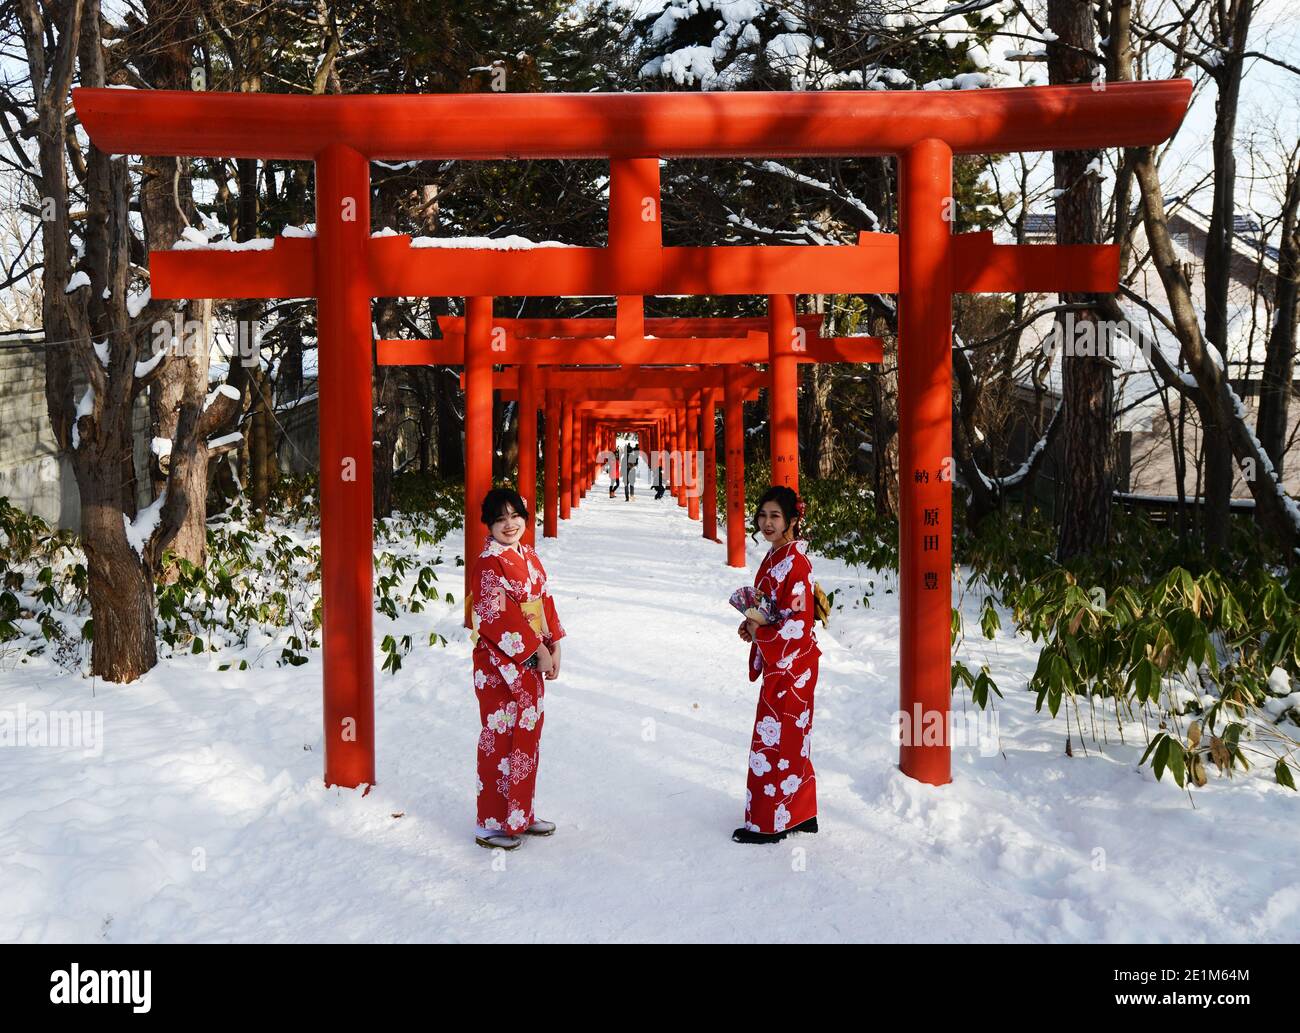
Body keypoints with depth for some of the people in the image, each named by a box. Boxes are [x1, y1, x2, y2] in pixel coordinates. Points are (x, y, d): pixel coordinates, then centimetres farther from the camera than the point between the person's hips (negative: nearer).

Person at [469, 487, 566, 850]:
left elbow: (544, 601, 14)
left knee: (528, 735, 14)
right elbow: (500, 618, -21)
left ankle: (521, 814, 26)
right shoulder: (489, 563, -15)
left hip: (530, 662, 8)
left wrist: (554, 645, 3)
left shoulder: (529, 557, 10)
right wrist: (538, 650, -17)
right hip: (500, 664, -8)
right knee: (499, 741, -1)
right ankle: (491, 824, 9)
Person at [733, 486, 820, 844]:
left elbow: (799, 622, -22)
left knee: (772, 738, -1)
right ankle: (801, 814, 27)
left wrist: (758, 630, -13)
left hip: (790, 663, -10)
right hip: (777, 661, 10)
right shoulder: (775, 556, 9)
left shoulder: (794, 561, -20)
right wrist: (752, 625, 3)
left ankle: (768, 824, 9)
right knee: (791, 738, 16)